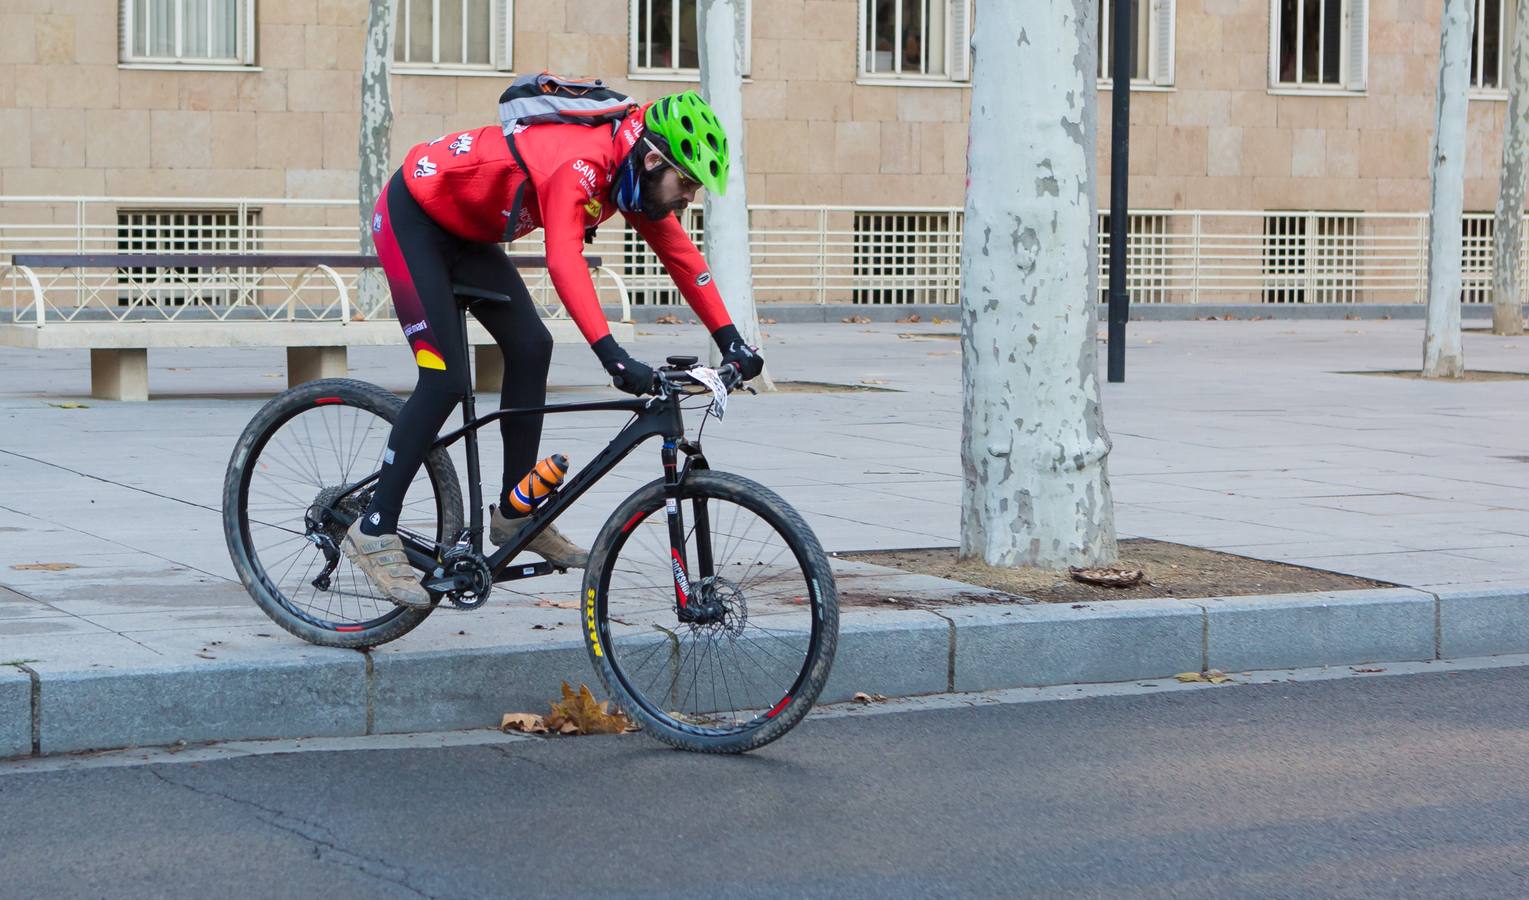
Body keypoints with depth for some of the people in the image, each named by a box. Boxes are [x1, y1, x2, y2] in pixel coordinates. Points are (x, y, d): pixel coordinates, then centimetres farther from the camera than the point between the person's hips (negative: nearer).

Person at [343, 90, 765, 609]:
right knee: (446, 379, -15)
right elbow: (564, 261, -46)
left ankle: (515, 514, 11)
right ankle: (374, 532, -8)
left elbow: (680, 255, 2)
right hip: (412, 216, -9)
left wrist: (730, 341, -3)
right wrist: (613, 356, -54)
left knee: (531, 347, 2)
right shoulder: (580, 162, -32)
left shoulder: (633, 173, -4)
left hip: (464, 228, 9)